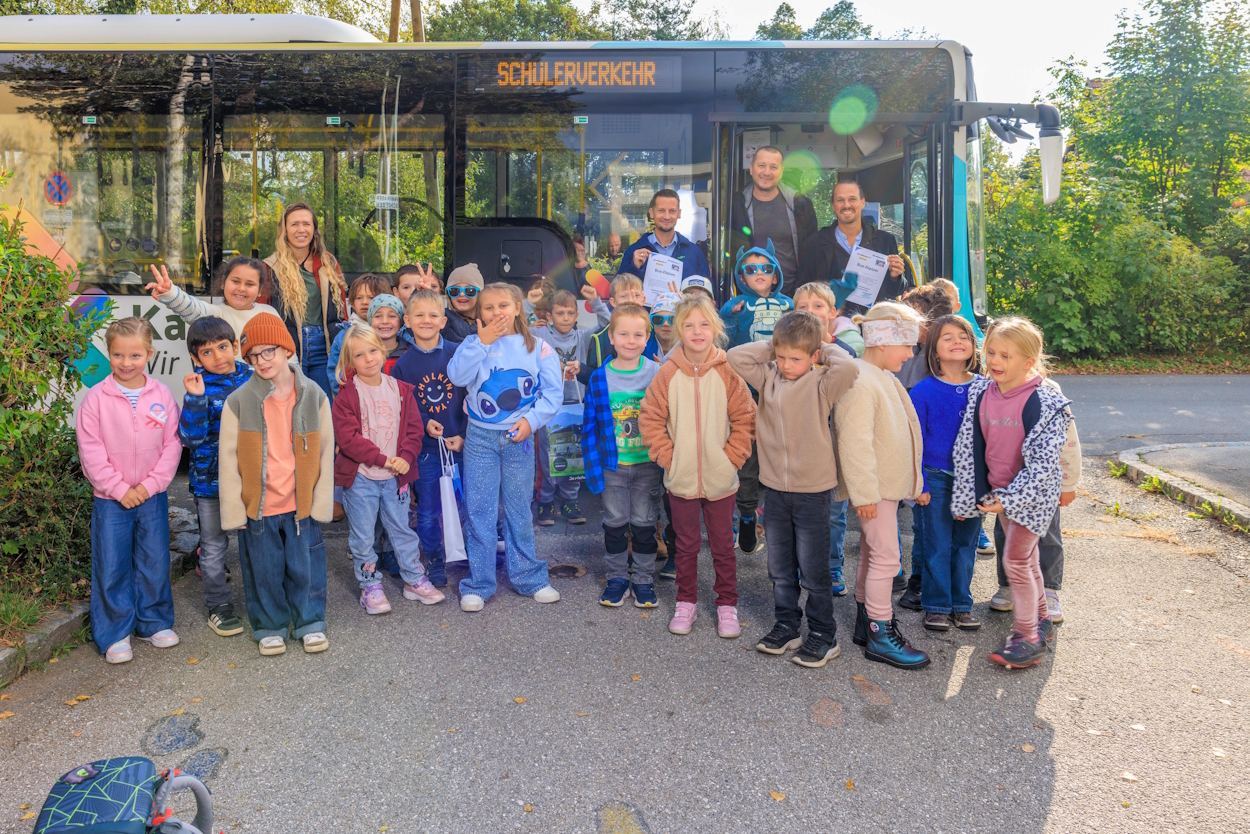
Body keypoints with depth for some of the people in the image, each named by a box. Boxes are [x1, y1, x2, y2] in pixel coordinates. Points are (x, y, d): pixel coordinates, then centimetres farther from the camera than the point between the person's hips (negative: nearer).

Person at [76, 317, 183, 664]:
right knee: (111, 566, 3)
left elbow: (172, 444, -1)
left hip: (153, 495, 2)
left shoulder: (162, 395, -2)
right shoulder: (96, 397, -7)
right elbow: (90, 449, -8)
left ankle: (154, 622, 27)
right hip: (110, 498, -2)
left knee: (155, 562, 10)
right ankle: (115, 634, 17)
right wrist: (119, 489, -12)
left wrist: (151, 484, -9)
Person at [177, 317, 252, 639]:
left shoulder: (251, 378, -2)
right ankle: (218, 605, 26)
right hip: (211, 478, -2)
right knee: (214, 545, 11)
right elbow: (191, 437, -21)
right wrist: (195, 399, -32)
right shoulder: (200, 387, -12)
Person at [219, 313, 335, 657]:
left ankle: (310, 623, 30)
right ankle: (270, 627, 31)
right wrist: (234, 508, -5)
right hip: (257, 506, 0)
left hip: (301, 504, 0)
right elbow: (228, 459, -2)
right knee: (264, 571, 12)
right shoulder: (238, 402, -6)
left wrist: (321, 502, -1)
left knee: (305, 567, 11)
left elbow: (324, 452, 2)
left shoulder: (314, 396, -3)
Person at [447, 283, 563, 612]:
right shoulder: (475, 344, 1)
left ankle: (529, 578, 25)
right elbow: (457, 376, -16)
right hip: (480, 437, 0)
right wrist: (482, 342, -18)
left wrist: (531, 419, -11)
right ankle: (478, 585, 14)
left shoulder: (537, 347, 2)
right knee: (480, 511, 3)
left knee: (519, 510, 12)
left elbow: (553, 392, 1)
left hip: (519, 438, 1)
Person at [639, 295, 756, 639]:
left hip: (721, 478, 0)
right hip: (681, 478, 1)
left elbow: (745, 418, -1)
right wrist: (667, 456, -6)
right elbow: (650, 418, 0)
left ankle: (727, 604, 27)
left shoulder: (727, 373, -6)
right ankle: (686, 602, 30)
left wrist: (731, 456, -7)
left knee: (723, 545, 11)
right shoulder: (668, 373, -5)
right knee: (686, 545, 14)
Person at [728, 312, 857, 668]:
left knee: (813, 571, 6)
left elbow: (849, 367, -29)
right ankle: (787, 627, 31)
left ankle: (823, 636, 20)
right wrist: (772, 347, -3)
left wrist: (826, 350, -11)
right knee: (780, 569, 16)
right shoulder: (768, 376, 2)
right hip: (774, 489, 5)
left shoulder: (821, 384, -11)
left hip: (812, 491, -4)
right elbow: (735, 355, -2)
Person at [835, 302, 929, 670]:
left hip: (888, 483, 10)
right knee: (885, 557, -5)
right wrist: (864, 493, -24)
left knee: (871, 554, 17)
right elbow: (855, 443, -25)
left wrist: (913, 482, 22)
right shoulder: (860, 382, -21)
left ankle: (866, 622, 28)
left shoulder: (884, 378, 12)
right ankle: (881, 635, 5)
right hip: (874, 488, -10)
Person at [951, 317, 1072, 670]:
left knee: (1015, 560, -6)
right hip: (998, 492, 6)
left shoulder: (1044, 403, -19)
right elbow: (968, 448, 2)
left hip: (1032, 493, -6)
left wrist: (1010, 497, -23)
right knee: (1026, 558, 18)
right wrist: (968, 495, 3)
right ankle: (1041, 621, 35)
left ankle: (1028, 638, 7)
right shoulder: (980, 394, -3)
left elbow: (1042, 461, -20)